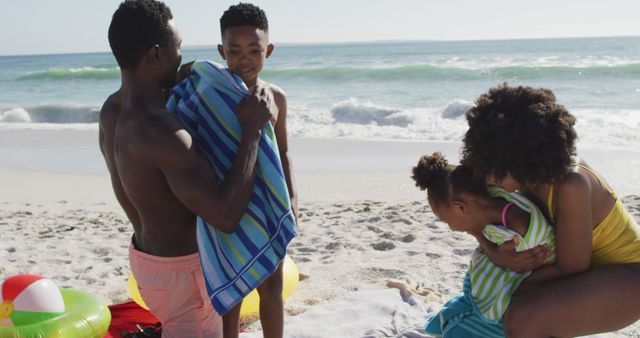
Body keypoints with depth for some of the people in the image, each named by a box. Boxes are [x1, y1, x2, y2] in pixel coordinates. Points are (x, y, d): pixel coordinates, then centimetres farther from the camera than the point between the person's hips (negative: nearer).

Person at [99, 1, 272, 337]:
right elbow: (226, 216, -33)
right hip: (180, 271, -9)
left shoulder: (111, 109, -2)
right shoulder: (158, 130, -32)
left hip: (146, 254, 9)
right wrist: (251, 129, -28)